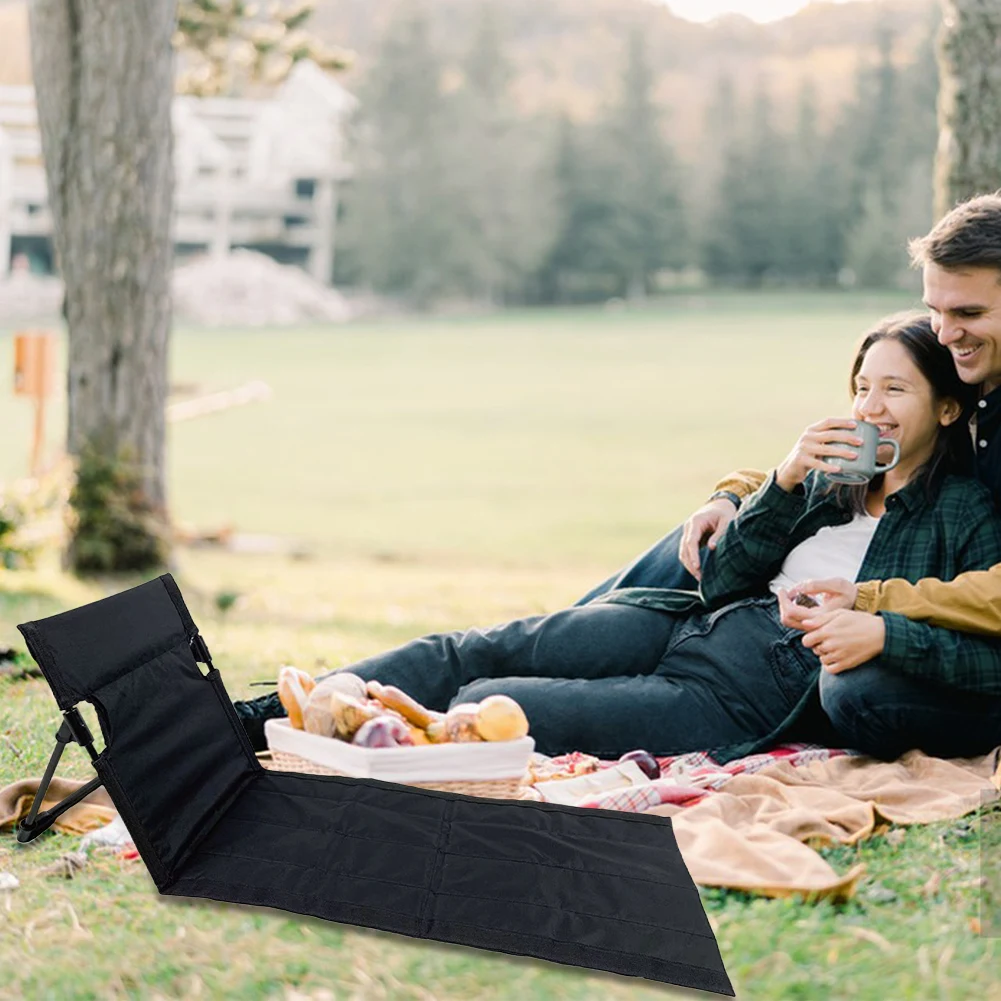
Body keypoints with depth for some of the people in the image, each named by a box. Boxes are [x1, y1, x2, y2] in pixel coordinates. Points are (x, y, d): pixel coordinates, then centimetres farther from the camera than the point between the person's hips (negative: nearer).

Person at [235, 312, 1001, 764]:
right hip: (690, 625, 5)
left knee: (485, 707, -20)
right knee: (478, 652, -12)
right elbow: (720, 581, 12)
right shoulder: (828, 479, 20)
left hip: (745, 697, -5)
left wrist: (884, 634, -24)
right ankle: (250, 720, -13)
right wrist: (784, 483, -1)